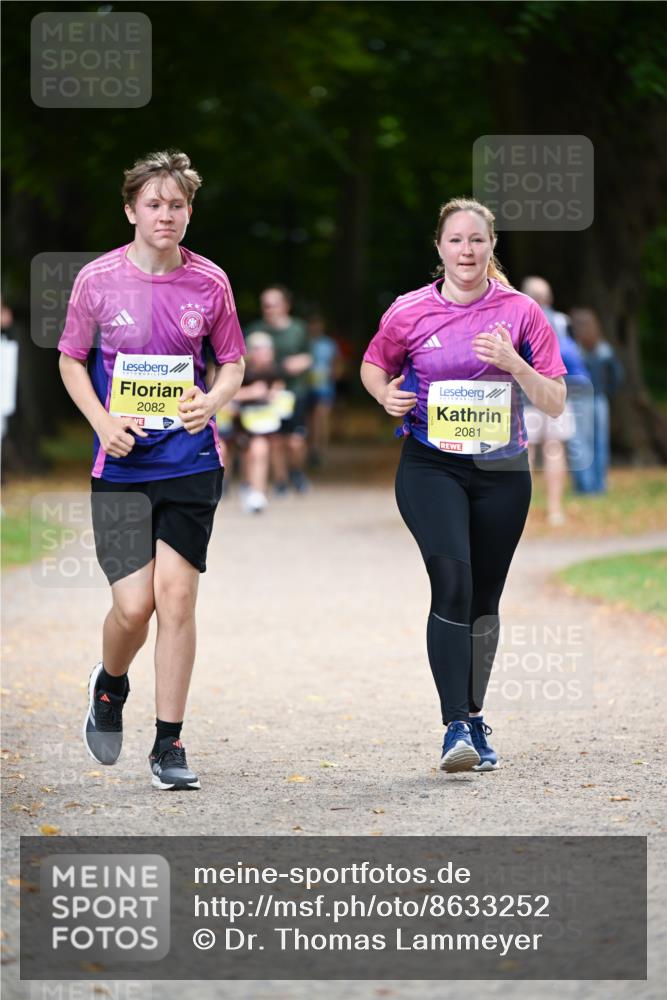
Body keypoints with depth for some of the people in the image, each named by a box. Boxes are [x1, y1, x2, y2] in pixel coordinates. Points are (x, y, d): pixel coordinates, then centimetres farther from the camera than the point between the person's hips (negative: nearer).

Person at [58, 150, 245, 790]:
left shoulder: (209, 282, 1)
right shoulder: (98, 279, -3)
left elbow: (233, 363, 11)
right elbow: (71, 360, 7)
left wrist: (212, 401, -10)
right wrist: (102, 421, -9)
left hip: (190, 462, 1)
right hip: (121, 466, -1)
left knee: (176, 594, -4)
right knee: (134, 603, -8)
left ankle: (168, 744, 6)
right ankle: (110, 685, 28)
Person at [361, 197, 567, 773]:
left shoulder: (520, 313, 0)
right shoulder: (410, 312, -1)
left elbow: (555, 404, 0)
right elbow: (373, 366, 17)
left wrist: (514, 364, -17)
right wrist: (387, 394, -6)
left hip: (502, 470, 2)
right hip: (430, 467, -2)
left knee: (484, 599, 10)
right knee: (452, 580, -21)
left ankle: (475, 718, 29)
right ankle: (456, 725, -23)